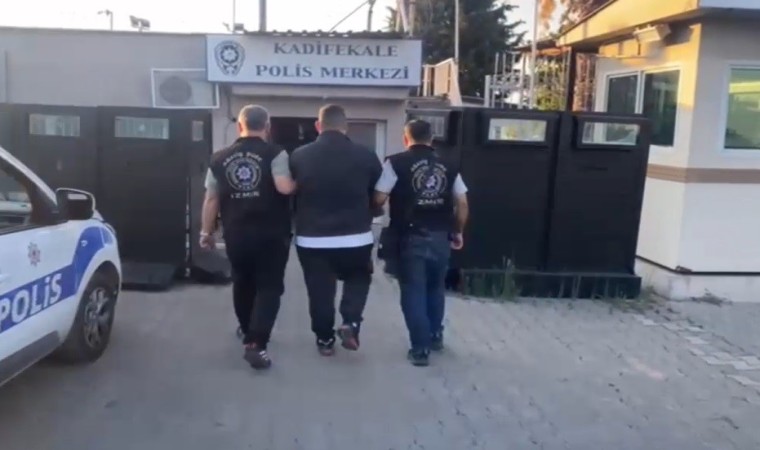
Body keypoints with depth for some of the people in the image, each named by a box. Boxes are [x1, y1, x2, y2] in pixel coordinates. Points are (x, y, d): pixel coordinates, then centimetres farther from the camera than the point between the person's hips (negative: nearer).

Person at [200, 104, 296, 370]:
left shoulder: (220, 158, 5)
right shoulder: (275, 154, -7)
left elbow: (211, 199, 7)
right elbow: (285, 187, -21)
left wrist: (206, 232, 16)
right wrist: (297, 182, 0)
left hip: (236, 235, 4)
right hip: (271, 234, -4)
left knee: (243, 283, 22)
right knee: (269, 287, 2)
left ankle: (248, 332, 40)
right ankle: (256, 344, -10)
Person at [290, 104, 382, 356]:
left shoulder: (299, 156, -4)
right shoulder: (366, 156, -6)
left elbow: (290, 194, 6)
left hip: (312, 239, 0)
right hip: (356, 237, 0)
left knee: (320, 291, 14)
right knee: (358, 278, 24)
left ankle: (325, 339, 24)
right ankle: (351, 323, 8)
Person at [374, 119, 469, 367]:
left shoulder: (397, 163, -6)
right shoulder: (447, 166, 8)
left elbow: (379, 198, -11)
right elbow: (462, 203, 7)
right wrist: (458, 232, 19)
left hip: (411, 238, -4)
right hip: (440, 237, 4)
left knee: (413, 291, 5)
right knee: (436, 288, 22)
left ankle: (420, 348, 6)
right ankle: (435, 336, 33)